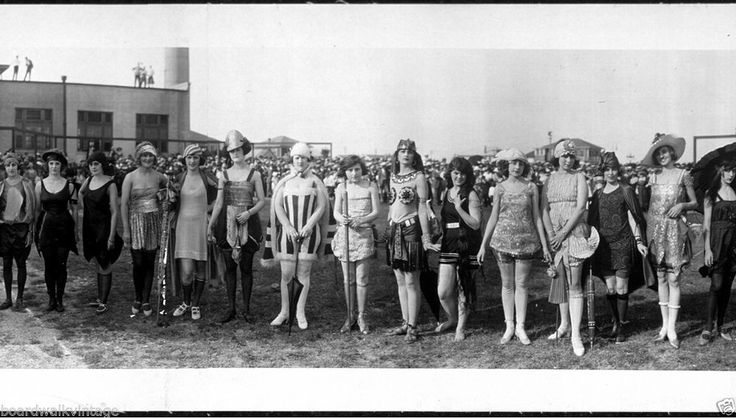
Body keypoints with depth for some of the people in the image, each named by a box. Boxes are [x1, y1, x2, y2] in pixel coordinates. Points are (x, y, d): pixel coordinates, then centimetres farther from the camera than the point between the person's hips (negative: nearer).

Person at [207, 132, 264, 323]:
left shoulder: (254, 174, 0)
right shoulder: (224, 175, 7)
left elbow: (262, 201, 2)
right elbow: (218, 202, 6)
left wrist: (249, 213, -15)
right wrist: (210, 225, -1)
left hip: (248, 223, -2)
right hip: (228, 223, 2)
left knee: (246, 267, 1)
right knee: (230, 267, 5)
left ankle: (246, 308, 11)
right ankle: (231, 309, 12)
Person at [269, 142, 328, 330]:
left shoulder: (315, 181, 5)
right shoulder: (285, 181, 9)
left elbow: (322, 207, 0)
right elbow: (277, 205, 3)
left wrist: (309, 226, -12)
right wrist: (287, 226, -10)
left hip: (309, 232, -1)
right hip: (288, 232, 1)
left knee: (304, 273, 2)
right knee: (286, 274, 2)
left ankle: (301, 313, 10)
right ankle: (284, 311, 13)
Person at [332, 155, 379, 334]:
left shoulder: (370, 186, 2)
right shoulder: (341, 187, 6)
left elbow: (376, 212, -1)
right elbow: (336, 212, 3)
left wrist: (361, 220, -19)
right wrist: (342, 218, -20)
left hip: (363, 234, -2)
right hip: (345, 233, 2)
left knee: (361, 279, -2)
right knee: (348, 279, 7)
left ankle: (361, 316, 10)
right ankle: (350, 316, 17)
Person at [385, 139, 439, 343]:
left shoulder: (418, 177, -7)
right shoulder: (393, 176, 12)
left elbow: (422, 208, -10)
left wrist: (426, 237, -14)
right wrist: (389, 230, 16)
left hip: (411, 229, -7)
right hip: (394, 230, 7)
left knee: (411, 282, -3)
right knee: (400, 281, 11)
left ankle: (412, 327, 3)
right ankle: (405, 322, 20)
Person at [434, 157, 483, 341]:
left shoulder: (471, 195, -4)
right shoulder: (446, 193, 13)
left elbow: (476, 224, -12)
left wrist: (459, 208, -20)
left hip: (466, 245, -4)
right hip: (448, 245, 5)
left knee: (463, 288, 4)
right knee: (443, 292, -1)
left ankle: (460, 327, 20)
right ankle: (453, 319, 28)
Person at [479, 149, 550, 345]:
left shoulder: (531, 187, 1)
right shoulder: (500, 189, 3)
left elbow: (537, 217, 4)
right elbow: (493, 218, 7)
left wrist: (544, 245, 3)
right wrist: (483, 245, 6)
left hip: (526, 241, -1)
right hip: (503, 240, 1)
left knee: (521, 284, 3)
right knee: (507, 284, 7)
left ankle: (520, 327, 11)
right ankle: (509, 327, 15)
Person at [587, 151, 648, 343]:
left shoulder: (626, 191, 1)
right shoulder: (597, 194, 12)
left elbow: (632, 218, -1)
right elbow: (593, 221, 16)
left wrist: (639, 241, -9)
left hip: (623, 243, -3)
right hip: (604, 245, 3)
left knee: (621, 287, -4)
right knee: (610, 288, 2)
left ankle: (621, 327, 6)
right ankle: (616, 321, 22)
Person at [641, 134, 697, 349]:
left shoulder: (683, 175, 1)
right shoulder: (654, 177, 10)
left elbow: (695, 203, 5)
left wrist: (682, 205, -13)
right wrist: (647, 231, 7)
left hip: (675, 229, -4)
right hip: (656, 229, 4)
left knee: (673, 278, -6)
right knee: (661, 277, 6)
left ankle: (671, 329, -4)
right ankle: (664, 325, 12)